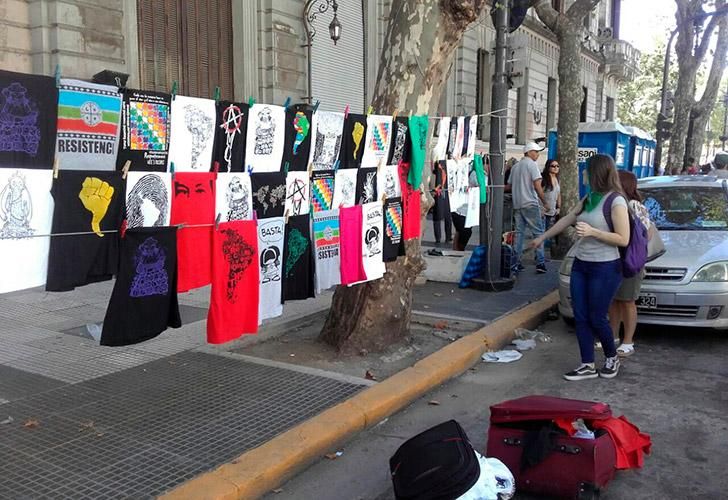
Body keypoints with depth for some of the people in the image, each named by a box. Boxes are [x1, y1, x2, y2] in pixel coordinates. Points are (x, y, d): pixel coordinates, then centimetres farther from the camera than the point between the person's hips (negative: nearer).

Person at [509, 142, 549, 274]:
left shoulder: (515, 166, 16)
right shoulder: (532, 164, -6)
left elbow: (509, 185, 19)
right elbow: (537, 186, -13)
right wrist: (545, 203, -7)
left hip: (517, 205, 7)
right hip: (530, 204, -7)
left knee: (519, 233, 8)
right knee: (538, 233, -1)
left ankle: (516, 263, 7)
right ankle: (540, 263, -4)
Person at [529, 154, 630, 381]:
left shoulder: (615, 201, -13)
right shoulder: (589, 198, 10)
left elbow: (623, 239, -16)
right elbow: (567, 220, 21)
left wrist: (592, 232, -22)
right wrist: (542, 237, 27)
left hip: (605, 268, -7)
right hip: (580, 264, 7)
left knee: (597, 318, 1)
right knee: (581, 317, 5)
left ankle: (612, 358, 26)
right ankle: (587, 365, 14)